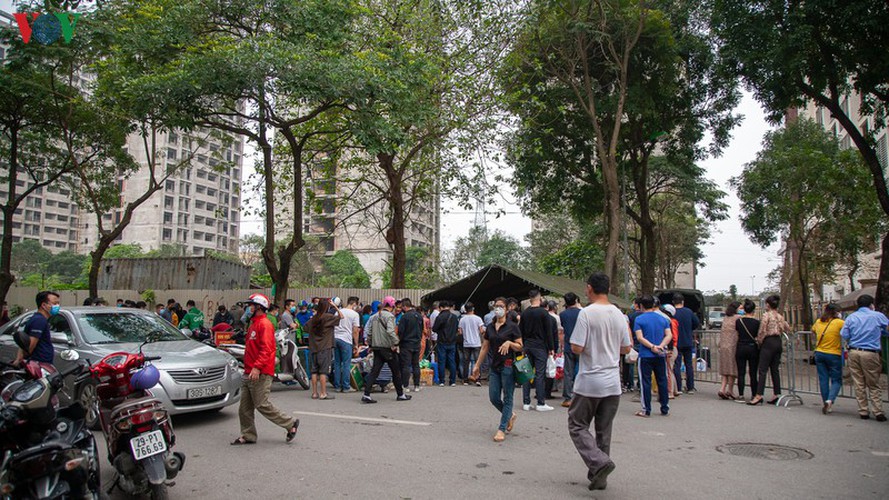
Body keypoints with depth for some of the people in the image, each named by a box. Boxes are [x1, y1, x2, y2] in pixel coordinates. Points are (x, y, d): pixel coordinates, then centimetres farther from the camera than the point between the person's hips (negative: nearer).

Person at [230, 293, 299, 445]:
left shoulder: (264, 324, -12)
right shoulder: (254, 323, 19)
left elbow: (266, 349, -22)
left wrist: (257, 367, -30)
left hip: (260, 374, -10)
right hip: (249, 373, 10)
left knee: (262, 405, -7)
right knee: (244, 407, 10)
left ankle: (291, 424, 4)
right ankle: (248, 435, 18)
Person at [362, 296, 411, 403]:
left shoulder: (374, 316, 11)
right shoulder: (389, 316, -12)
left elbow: (369, 332, 12)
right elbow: (390, 331, -26)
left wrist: (370, 344, 19)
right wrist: (395, 343, -20)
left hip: (377, 347, 6)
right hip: (388, 347, -6)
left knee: (374, 371, 4)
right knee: (396, 371, 8)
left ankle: (366, 394, -6)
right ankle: (400, 394, 19)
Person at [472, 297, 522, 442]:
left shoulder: (512, 326, -5)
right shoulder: (490, 327, 10)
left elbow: (520, 347, -5)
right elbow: (484, 348, 14)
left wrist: (509, 343, -23)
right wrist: (477, 365, 14)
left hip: (508, 366, -5)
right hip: (494, 366, 6)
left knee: (507, 398, 0)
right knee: (493, 397, 6)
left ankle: (502, 429, 7)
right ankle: (510, 415, 32)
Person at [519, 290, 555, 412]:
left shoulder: (524, 313, 8)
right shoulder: (543, 312, -9)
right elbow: (549, 332, -9)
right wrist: (551, 348, -3)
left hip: (527, 346, 5)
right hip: (540, 347, -5)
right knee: (540, 374, -3)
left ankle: (526, 403, 8)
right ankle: (540, 403, -1)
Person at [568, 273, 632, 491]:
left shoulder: (587, 313, -14)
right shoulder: (619, 314, 5)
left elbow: (576, 348, -17)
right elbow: (626, 348, 11)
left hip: (589, 382, -6)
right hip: (613, 383, 6)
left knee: (577, 426, 7)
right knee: (604, 430, 14)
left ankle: (599, 462, -11)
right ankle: (599, 477, 19)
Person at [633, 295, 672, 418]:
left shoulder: (639, 319, -7)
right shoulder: (663, 319, 6)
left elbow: (640, 337, -15)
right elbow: (669, 335, -2)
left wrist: (652, 346, -16)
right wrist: (660, 346, -12)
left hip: (645, 355, -4)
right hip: (660, 356, 4)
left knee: (646, 382, 2)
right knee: (662, 381, 12)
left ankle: (646, 410, 4)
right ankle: (665, 409, 19)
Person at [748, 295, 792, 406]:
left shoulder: (766, 315, -9)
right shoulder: (780, 316, 11)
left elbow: (762, 331, -12)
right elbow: (787, 329, 20)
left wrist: (759, 342, 2)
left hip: (768, 342, -7)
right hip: (778, 342, 7)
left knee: (762, 370, -8)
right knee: (775, 369, 11)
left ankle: (759, 395, -13)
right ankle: (777, 394, 11)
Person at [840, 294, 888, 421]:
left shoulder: (851, 317, 6)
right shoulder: (878, 316, -1)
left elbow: (844, 335, 4)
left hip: (854, 352, 2)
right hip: (870, 353, -2)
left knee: (859, 384, 8)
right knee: (873, 385, 6)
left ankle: (863, 412, 11)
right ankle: (878, 413, 3)